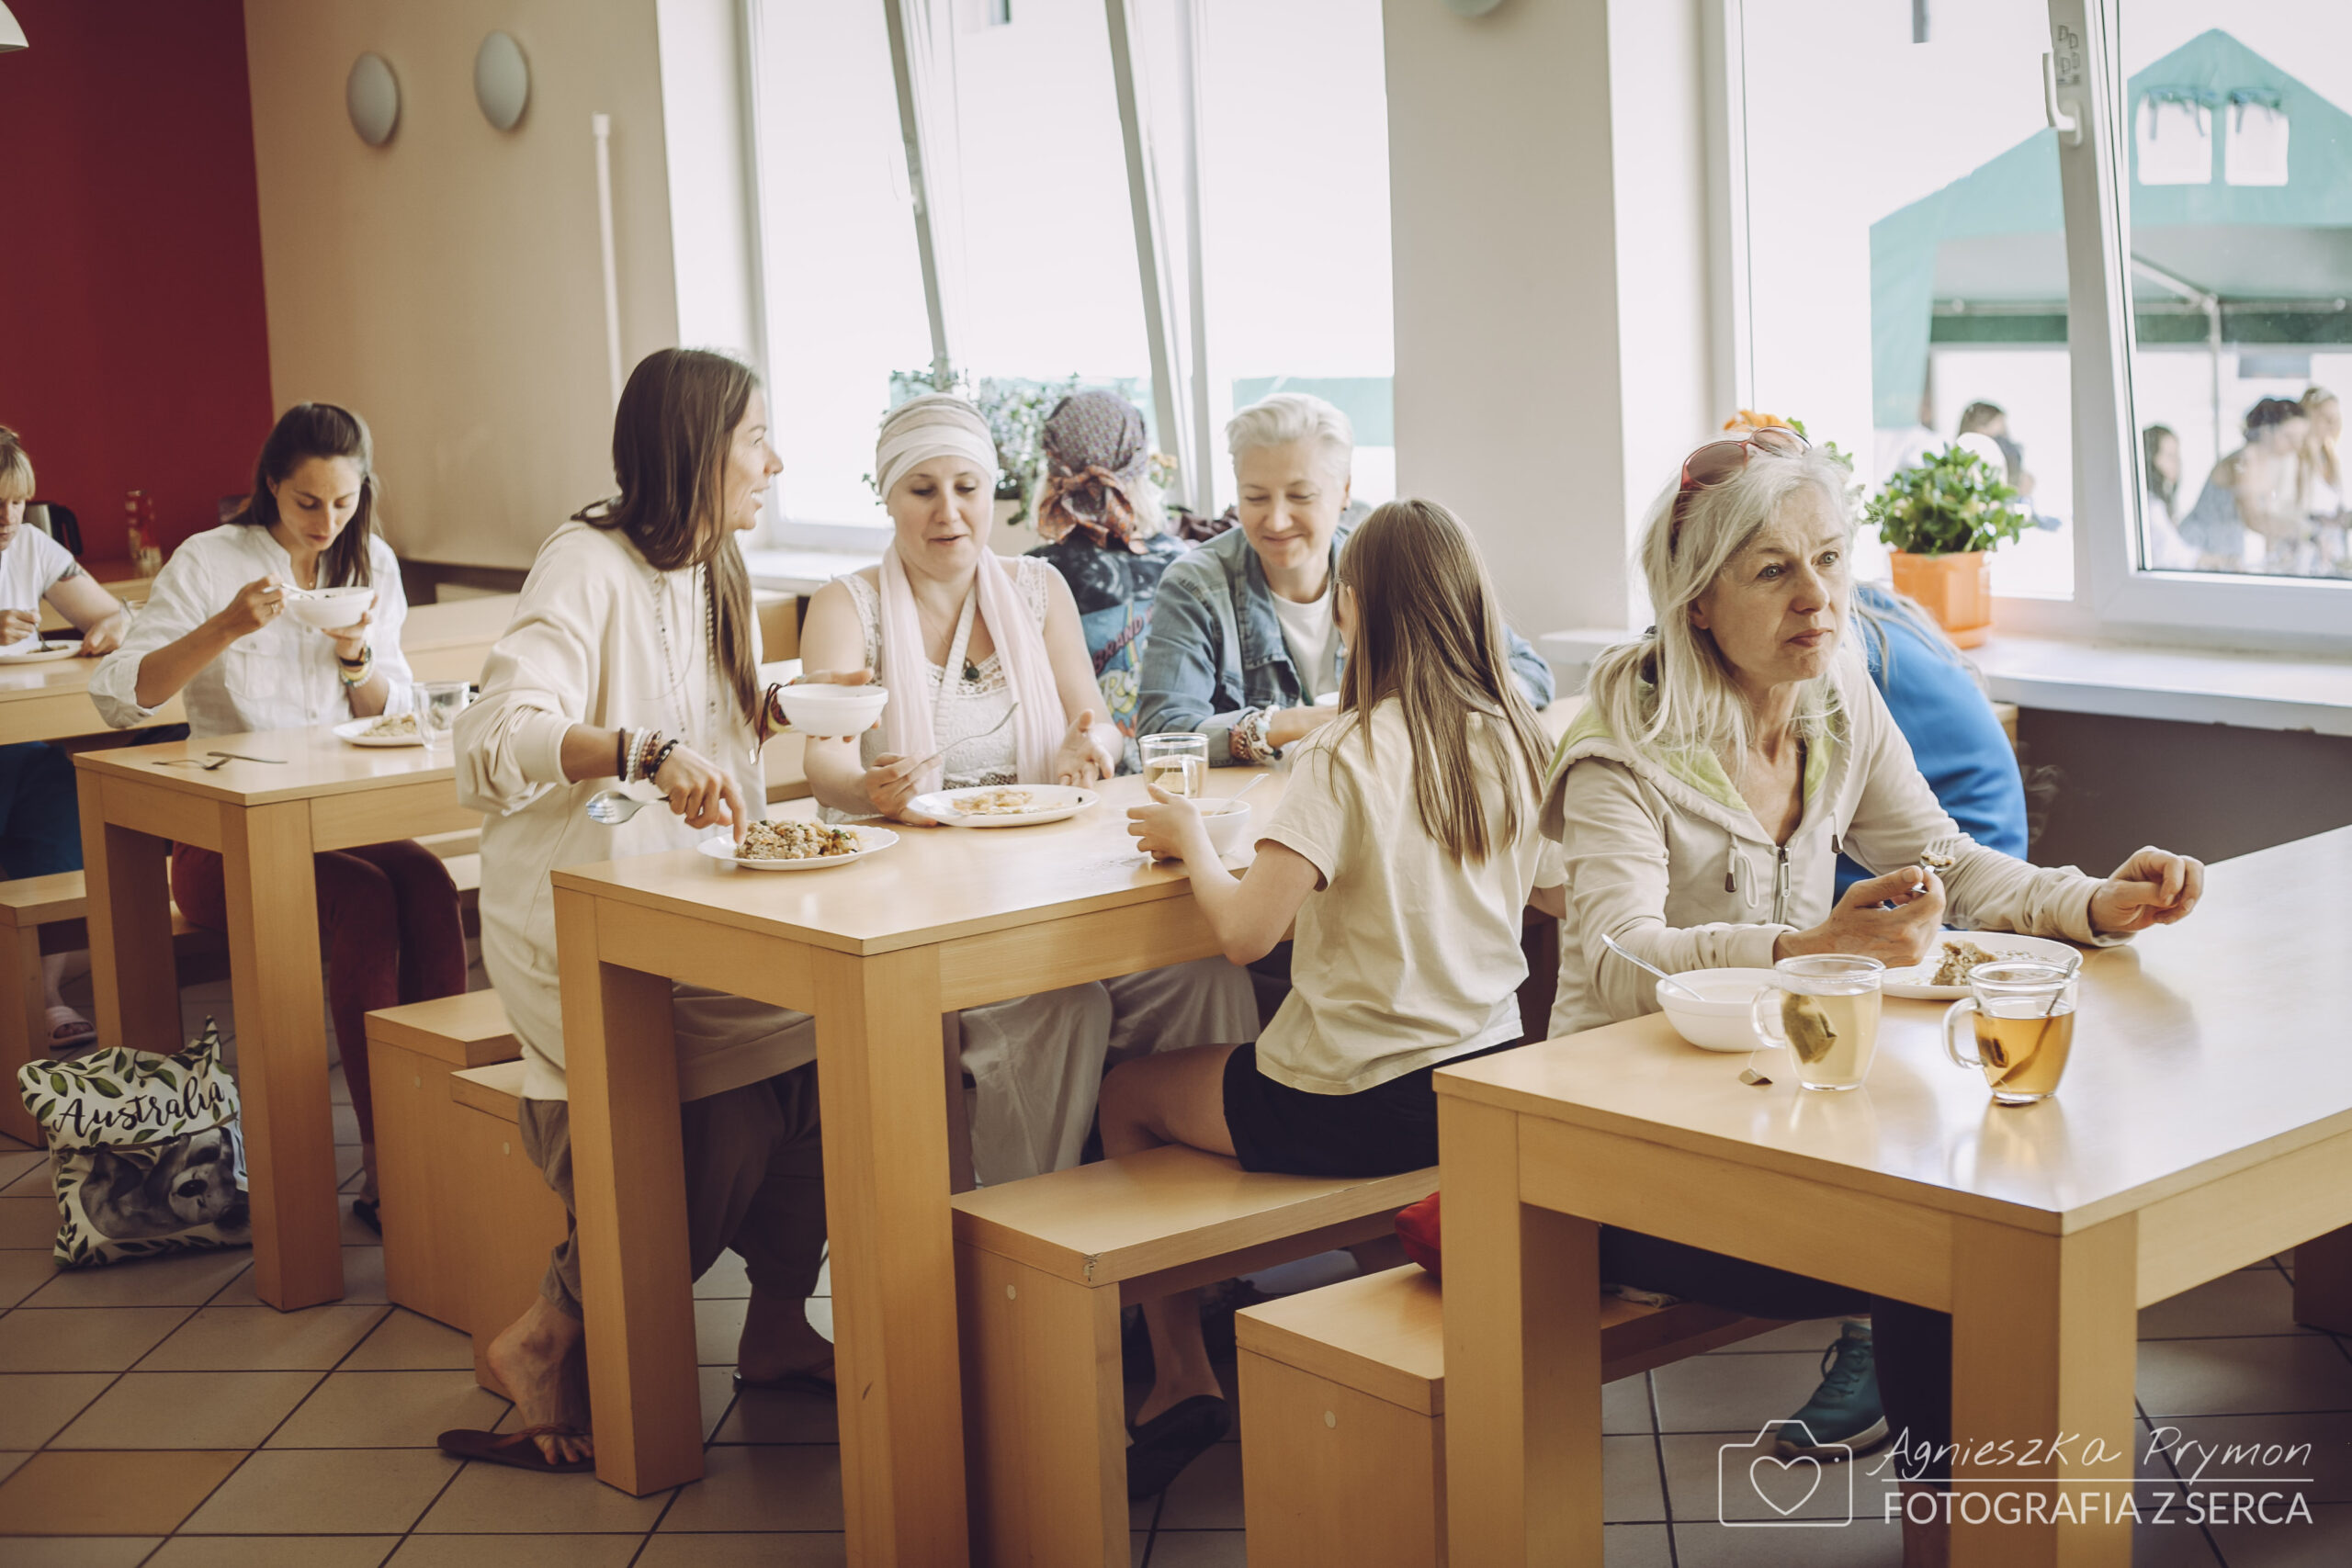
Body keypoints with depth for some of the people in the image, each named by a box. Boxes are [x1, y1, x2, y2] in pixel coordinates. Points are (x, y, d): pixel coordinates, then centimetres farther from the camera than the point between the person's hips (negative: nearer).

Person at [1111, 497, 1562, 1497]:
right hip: (1485, 1073, 7)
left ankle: (1180, 1379, 23)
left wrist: (1191, 843, -5)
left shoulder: (1349, 756, -20)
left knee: (1127, 1097, 17)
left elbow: (1245, 929, -24)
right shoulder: (1513, 738, -1)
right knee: (1220, 1063, 33)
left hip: (1362, 1108, -7)